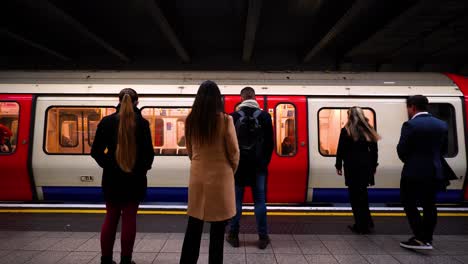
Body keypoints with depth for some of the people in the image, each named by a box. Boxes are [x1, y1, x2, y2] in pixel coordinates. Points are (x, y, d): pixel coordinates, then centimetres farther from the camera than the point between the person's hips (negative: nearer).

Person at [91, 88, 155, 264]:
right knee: (129, 218, 7)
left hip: (112, 177, 2)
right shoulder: (142, 123, -9)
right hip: (135, 178, -2)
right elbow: (148, 152, -10)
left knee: (111, 217, 15)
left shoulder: (107, 121, -2)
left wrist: (107, 164, 15)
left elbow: (96, 151, -1)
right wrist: (144, 168, 9)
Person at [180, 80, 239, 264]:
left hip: (197, 176, 4)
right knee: (217, 229, 10)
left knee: (193, 226, 15)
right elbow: (234, 151, -6)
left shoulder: (190, 120, 0)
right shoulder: (225, 120, -12)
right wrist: (232, 171, 11)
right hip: (220, 176, -3)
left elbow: (189, 150, 9)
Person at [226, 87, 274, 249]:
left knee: (236, 200, 9)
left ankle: (233, 236, 18)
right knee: (260, 201, 7)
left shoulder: (233, 117, -3)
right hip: (258, 166, 0)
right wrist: (265, 161, 14)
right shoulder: (265, 116, -2)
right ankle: (263, 237, 14)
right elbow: (270, 143, 2)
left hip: (238, 165, 0)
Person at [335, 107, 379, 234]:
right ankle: (367, 221, 26)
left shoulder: (346, 130, -6)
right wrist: (373, 165, 17)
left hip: (352, 166, -5)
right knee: (362, 193, 19)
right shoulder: (368, 129, 8)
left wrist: (338, 165, 1)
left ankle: (361, 225, 8)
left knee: (355, 195, 3)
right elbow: (374, 150, 10)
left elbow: (341, 150, -7)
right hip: (366, 165, 5)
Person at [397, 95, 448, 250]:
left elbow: (401, 150, -12)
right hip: (435, 172, 7)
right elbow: (443, 150, 12)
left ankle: (421, 239, 0)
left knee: (409, 204, 4)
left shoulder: (410, 125, -15)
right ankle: (427, 239, 25)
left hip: (414, 172, -7)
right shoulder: (442, 125, 7)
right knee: (429, 205, 14)